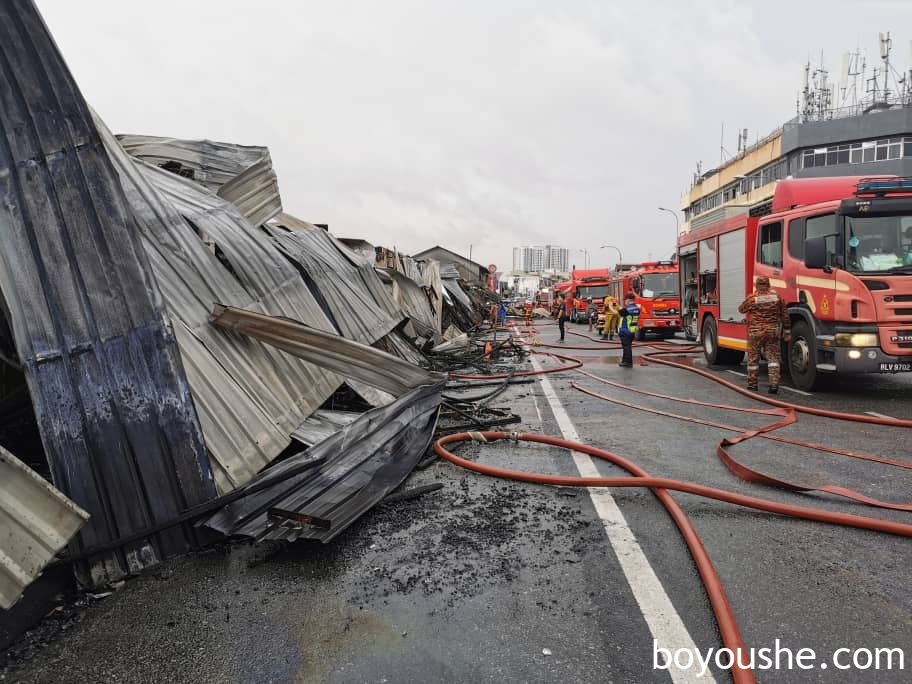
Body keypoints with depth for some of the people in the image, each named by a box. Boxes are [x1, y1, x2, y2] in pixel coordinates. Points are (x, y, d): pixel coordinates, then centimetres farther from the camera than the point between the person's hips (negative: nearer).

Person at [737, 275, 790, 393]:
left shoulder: (752, 298, -7)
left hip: (756, 332, -2)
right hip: (773, 331, 2)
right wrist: (787, 331, 14)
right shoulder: (776, 296, 2)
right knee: (773, 357, 6)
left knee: (753, 358, 9)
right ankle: (774, 384, -4)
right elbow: (785, 315, 6)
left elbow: (741, 309, 11)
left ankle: (752, 384, 18)